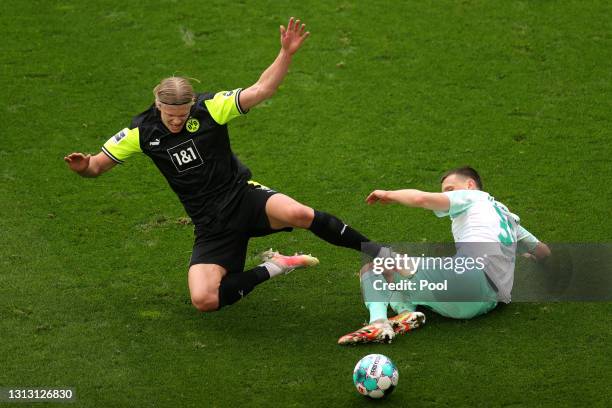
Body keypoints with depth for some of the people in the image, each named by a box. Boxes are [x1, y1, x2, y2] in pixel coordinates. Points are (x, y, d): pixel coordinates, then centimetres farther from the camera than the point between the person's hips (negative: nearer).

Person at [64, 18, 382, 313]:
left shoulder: (210, 108, -9)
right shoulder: (142, 132, -3)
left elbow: (261, 90, -18)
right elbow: (97, 166, 3)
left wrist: (286, 53, -32)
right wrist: (83, 166, -21)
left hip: (243, 196, -2)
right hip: (211, 226, 2)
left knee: (297, 214, -36)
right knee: (203, 300, -21)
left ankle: (371, 250, -14)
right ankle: (271, 269, 2)